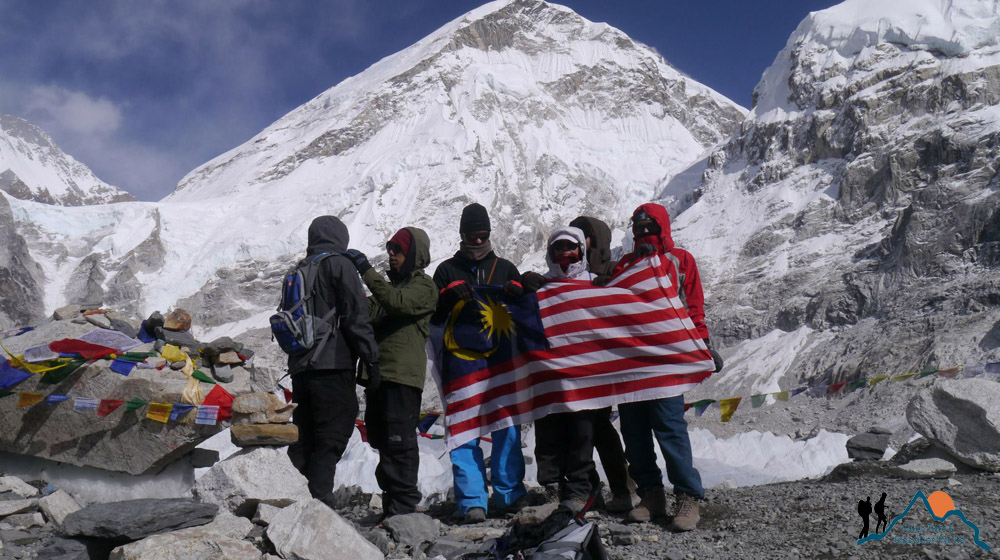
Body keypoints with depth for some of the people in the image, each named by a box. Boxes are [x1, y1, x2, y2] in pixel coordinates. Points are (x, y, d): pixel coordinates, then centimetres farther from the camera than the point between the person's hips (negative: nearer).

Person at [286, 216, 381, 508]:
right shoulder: (340, 265, -3)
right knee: (330, 440, -6)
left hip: (299, 367, 7)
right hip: (332, 366, -7)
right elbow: (356, 317, -10)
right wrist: (371, 358, -7)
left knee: (302, 442, 12)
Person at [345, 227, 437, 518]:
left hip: (403, 374, -8)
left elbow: (396, 302, -21)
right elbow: (372, 312, 11)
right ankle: (391, 505, 20)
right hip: (379, 372, 8)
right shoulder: (392, 283, 25)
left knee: (399, 441, -9)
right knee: (382, 440, 11)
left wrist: (366, 270, -21)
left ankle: (404, 506, -4)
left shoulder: (424, 286, 0)